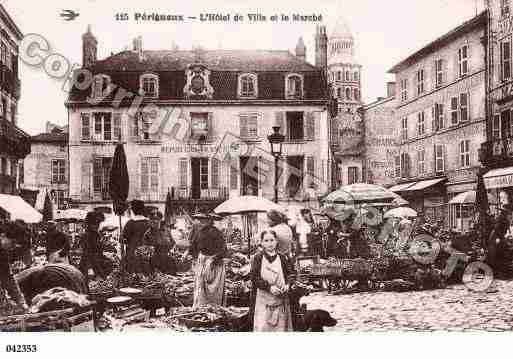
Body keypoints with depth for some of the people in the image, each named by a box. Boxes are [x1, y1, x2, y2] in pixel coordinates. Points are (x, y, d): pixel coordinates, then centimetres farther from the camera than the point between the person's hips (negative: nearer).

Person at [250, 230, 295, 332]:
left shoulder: (282, 258, 6)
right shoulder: (258, 258, -1)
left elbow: (291, 274, 8)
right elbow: (254, 278, -7)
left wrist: (287, 284, -13)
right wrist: (269, 287, -18)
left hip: (280, 299, 2)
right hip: (263, 299, -2)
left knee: (281, 327, 6)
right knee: (262, 327, -6)